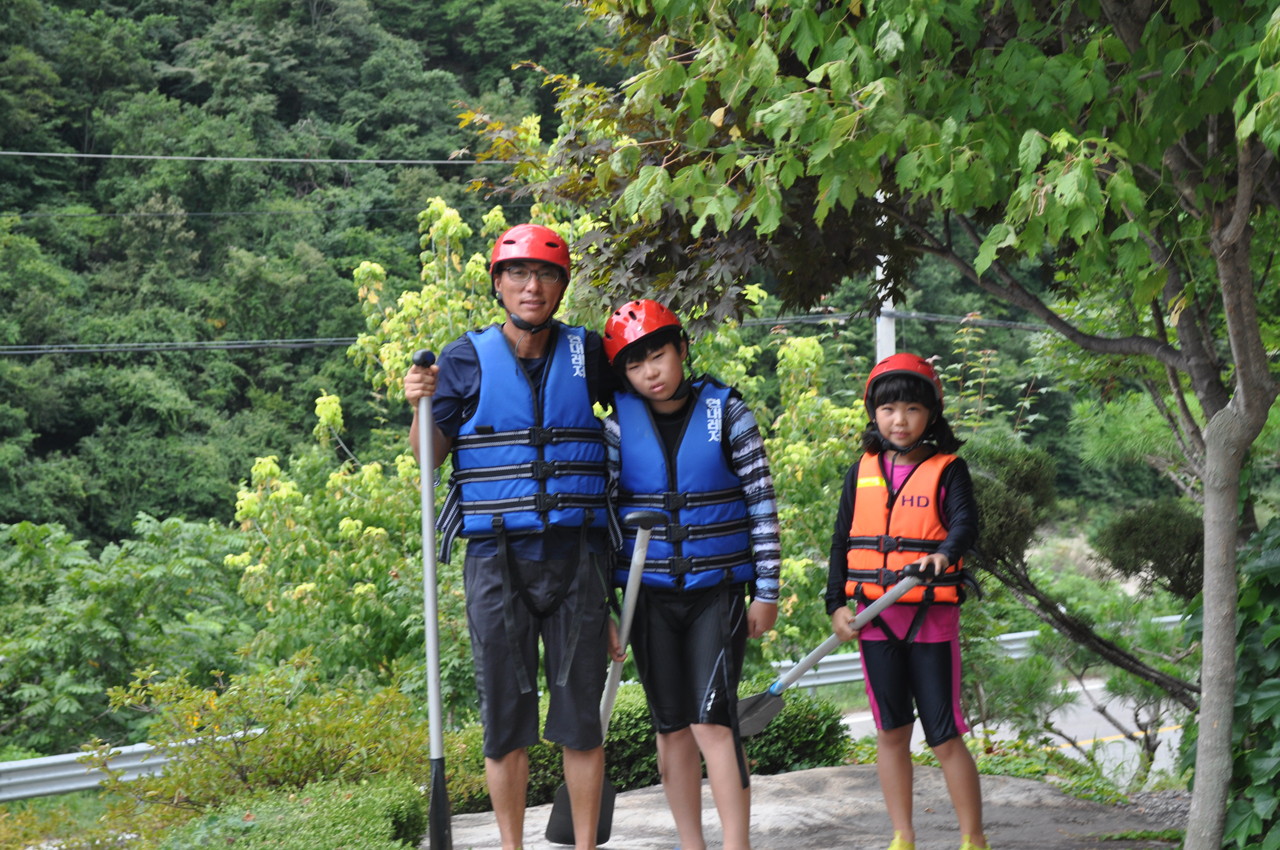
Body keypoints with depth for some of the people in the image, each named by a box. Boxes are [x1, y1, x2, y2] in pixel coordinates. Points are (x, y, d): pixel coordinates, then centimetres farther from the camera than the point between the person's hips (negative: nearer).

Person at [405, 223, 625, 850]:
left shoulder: (587, 354, 8)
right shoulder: (467, 359, 3)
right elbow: (430, 457, 3)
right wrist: (421, 405, -12)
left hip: (576, 556, 1)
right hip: (496, 557, -1)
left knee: (580, 711, 4)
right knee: (505, 714, 3)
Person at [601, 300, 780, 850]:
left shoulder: (725, 412, -3)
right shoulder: (620, 424, 1)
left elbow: (762, 503, 0)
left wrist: (766, 592, -2)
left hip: (717, 589, -2)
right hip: (650, 594, 3)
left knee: (712, 720, -13)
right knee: (672, 725, 7)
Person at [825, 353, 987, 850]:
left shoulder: (946, 470, -2)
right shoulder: (863, 472, 9)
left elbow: (965, 521, -18)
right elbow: (843, 539, 12)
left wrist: (945, 553, -39)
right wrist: (836, 604, 4)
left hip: (932, 619, -4)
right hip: (876, 618, 4)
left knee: (945, 736, -3)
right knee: (891, 732, 9)